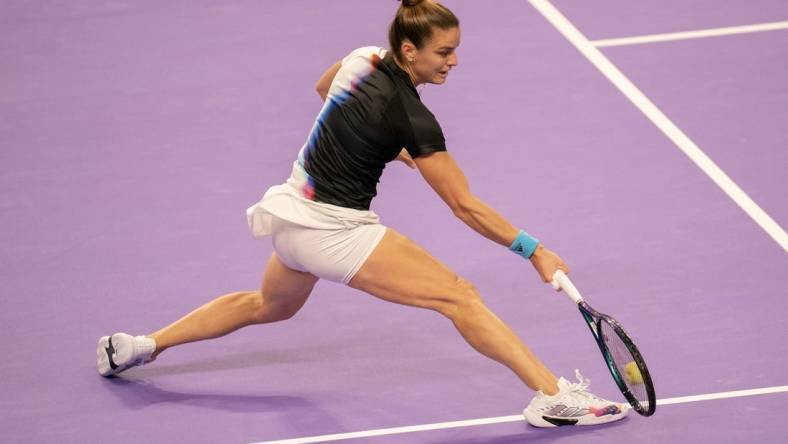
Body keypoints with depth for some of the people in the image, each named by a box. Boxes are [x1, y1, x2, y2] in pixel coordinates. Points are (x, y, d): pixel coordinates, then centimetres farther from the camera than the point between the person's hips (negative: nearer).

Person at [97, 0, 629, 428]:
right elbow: (465, 205, -20)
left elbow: (323, 86, 23)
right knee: (460, 296, -12)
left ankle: (138, 346, 41)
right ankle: (554, 396, -21)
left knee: (269, 306, 35)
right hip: (332, 229, -9)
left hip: (292, 212, 9)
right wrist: (535, 251, -17)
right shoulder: (411, 118, -23)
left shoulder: (363, 58, -1)